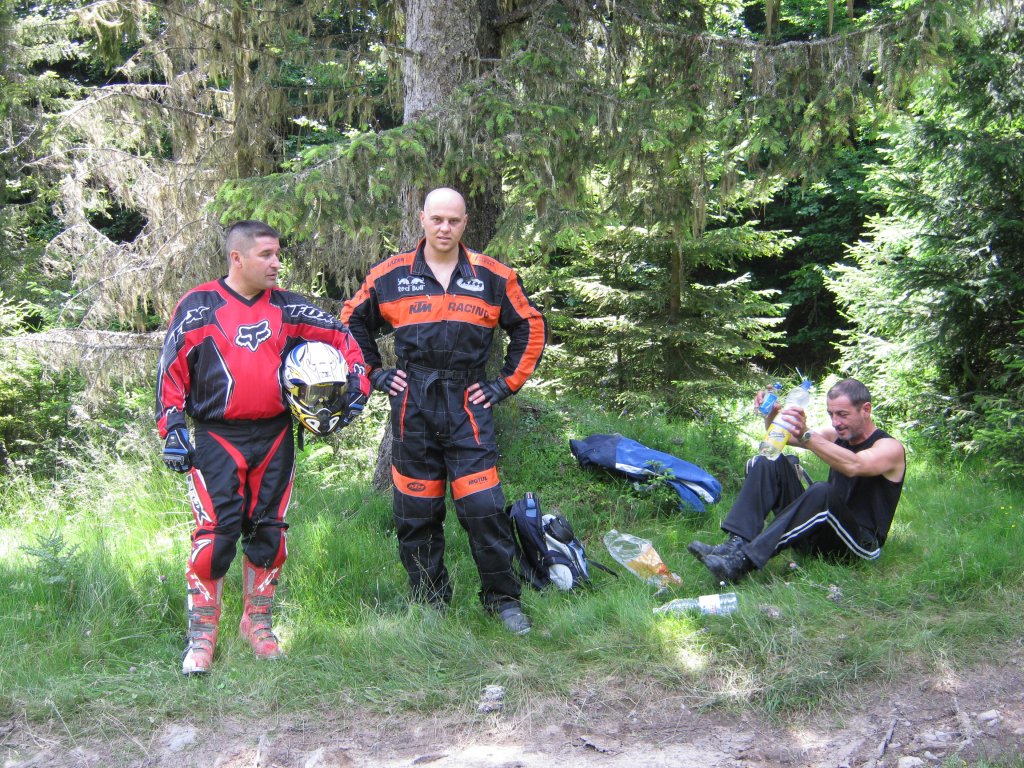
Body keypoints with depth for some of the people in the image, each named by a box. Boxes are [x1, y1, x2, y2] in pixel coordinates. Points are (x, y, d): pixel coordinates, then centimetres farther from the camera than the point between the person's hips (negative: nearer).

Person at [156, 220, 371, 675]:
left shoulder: (286, 308, 7)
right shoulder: (198, 307, -2)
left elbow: (342, 338, 14)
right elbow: (172, 369, 0)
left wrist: (357, 386, 5)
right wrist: (171, 428, -6)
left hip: (274, 437, 4)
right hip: (217, 438, -4)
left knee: (268, 532, 8)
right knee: (215, 534, -10)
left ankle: (257, 621, 25)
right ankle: (202, 632, 4)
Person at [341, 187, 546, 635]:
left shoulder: (492, 277, 3)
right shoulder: (390, 275, 4)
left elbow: (530, 328, 11)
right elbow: (352, 322, 17)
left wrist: (506, 383, 6)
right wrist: (374, 373, 9)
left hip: (468, 406, -1)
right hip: (412, 409, 1)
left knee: (484, 508, -6)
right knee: (415, 514, 6)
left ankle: (503, 599, 10)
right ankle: (430, 603, 20)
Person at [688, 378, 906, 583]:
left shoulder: (890, 448, -8)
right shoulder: (837, 437, 14)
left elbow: (853, 466, -31)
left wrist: (806, 436, -42)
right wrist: (772, 414, -13)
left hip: (861, 545, -7)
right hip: (818, 533, 7)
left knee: (822, 492, -37)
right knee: (768, 463, -5)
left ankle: (744, 561, -43)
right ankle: (736, 544, -26)